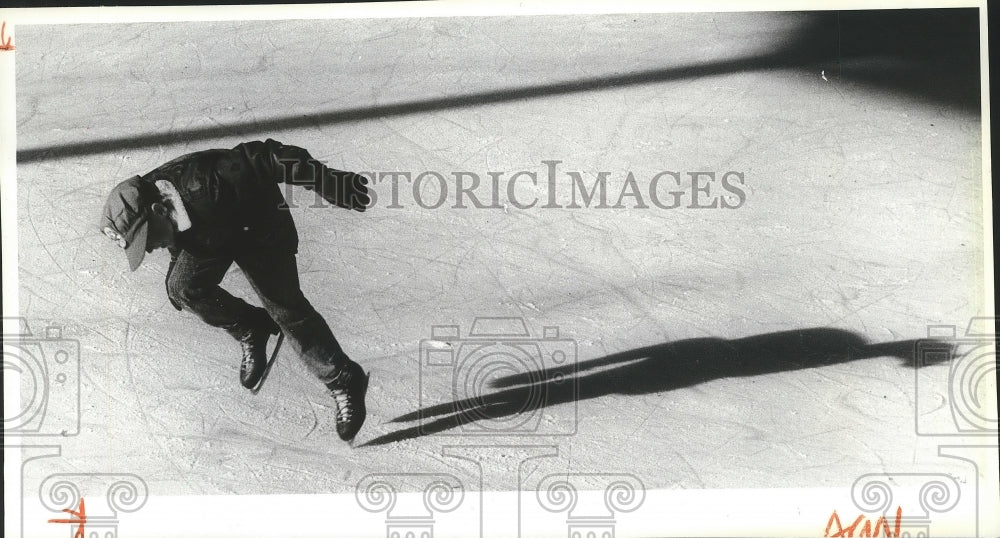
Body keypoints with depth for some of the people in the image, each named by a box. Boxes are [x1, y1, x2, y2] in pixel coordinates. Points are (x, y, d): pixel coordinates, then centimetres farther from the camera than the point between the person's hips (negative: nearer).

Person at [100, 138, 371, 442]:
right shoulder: (140, 214, -21)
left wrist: (328, 182, -37)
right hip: (208, 237, 6)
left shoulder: (201, 185, -44)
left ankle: (344, 382, 4)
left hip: (260, 226, -6)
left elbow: (264, 158, -40)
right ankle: (250, 331, 14)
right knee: (184, 288, -13)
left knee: (285, 308, -10)